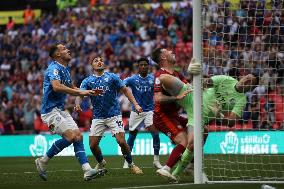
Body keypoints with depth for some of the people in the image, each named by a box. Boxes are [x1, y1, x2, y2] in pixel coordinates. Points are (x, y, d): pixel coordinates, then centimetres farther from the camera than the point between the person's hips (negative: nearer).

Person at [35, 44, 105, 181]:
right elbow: (56, 87, -34)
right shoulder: (54, 68, -15)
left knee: (78, 135, -2)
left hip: (60, 110, 10)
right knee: (70, 136, -19)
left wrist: (89, 92, 16)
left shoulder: (65, 69, 16)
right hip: (50, 110, -10)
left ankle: (87, 170, -8)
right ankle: (43, 161, -5)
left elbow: (71, 88, 29)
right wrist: (80, 92, -32)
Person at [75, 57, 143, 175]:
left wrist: (135, 104, -5)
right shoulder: (88, 81, 3)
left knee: (121, 141, -15)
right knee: (93, 145, -3)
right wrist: (78, 104, -33)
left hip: (114, 115, -2)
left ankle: (131, 165, 6)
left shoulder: (112, 77, 1)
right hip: (98, 117, 2)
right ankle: (101, 163, 27)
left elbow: (125, 90, 5)